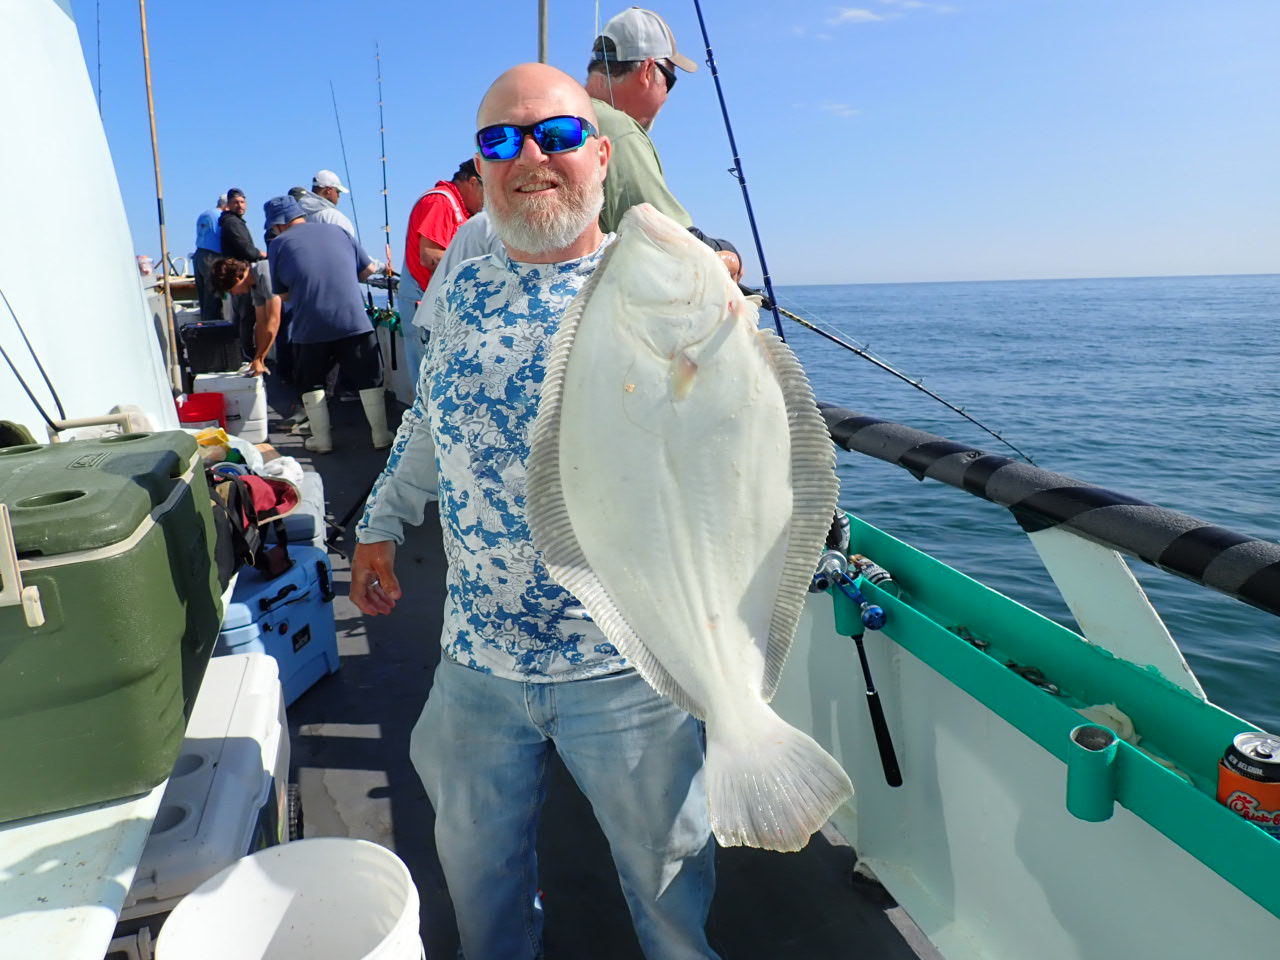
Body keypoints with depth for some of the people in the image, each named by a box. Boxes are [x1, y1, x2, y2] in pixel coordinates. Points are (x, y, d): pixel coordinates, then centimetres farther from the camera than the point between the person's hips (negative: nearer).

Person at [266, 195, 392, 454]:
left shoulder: (279, 244, 4)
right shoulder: (336, 231, 11)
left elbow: (282, 293, 9)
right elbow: (368, 269, 15)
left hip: (310, 327, -1)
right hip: (354, 321, 2)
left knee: (311, 384, 15)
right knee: (369, 379, 10)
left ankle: (322, 440, 17)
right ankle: (381, 436, 11)